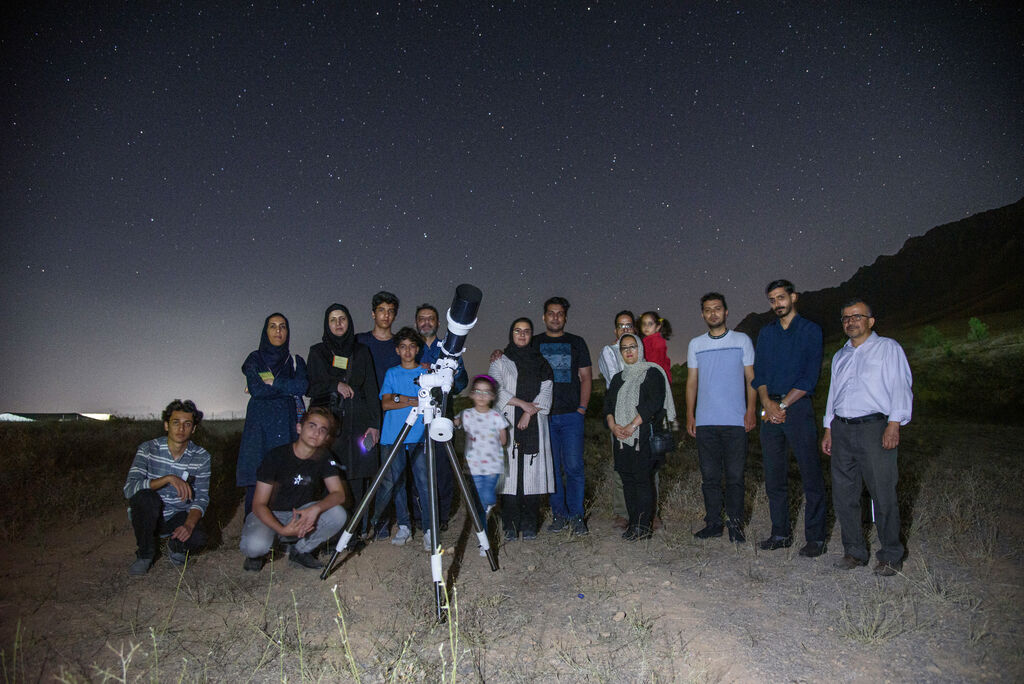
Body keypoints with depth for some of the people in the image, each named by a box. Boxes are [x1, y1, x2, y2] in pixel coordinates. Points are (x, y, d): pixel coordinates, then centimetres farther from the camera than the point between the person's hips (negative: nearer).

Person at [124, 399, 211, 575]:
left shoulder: (201, 457, -7)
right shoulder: (148, 449, -11)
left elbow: (201, 499, -10)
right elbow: (129, 488, -23)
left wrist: (189, 524, -30)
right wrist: (168, 479, -36)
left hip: (179, 517, 0)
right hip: (148, 516, 0)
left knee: (197, 539, -30)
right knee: (146, 497, -33)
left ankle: (176, 547, 10)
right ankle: (145, 554, -8)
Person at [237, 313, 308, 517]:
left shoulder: (296, 361, 17)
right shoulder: (255, 359, 12)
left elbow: (304, 385, -3)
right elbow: (256, 389, -6)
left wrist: (272, 382, -3)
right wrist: (289, 387, -2)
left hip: (287, 428, 1)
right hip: (260, 428, -1)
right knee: (257, 485, -8)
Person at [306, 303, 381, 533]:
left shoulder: (361, 352, 13)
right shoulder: (318, 352, 13)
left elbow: (371, 390, 8)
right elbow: (312, 387, 7)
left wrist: (374, 424, 0)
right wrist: (336, 385, -9)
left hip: (357, 423, 1)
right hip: (327, 421, 0)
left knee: (357, 476, -4)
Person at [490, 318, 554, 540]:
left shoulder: (540, 362, 15)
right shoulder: (500, 362, 10)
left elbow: (546, 390, 4)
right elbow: (495, 389, -3)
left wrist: (529, 413, -9)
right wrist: (523, 403, -10)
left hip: (534, 424, 1)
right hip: (509, 425, -1)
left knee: (532, 472, -2)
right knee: (510, 473, -6)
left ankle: (529, 526, 5)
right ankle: (511, 527, 0)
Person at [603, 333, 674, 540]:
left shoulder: (652, 373, 0)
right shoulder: (618, 378, 19)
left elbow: (654, 403, -12)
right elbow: (608, 403, 13)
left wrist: (632, 425, -16)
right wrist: (612, 425, -6)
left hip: (644, 435, -6)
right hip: (622, 438, 6)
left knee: (642, 478, -8)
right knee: (627, 480, 6)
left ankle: (645, 525, -2)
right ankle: (633, 523, 13)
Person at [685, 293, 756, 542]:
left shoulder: (742, 340, 6)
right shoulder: (695, 344, 12)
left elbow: (751, 378, 6)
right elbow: (692, 381, 13)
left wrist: (751, 410, -5)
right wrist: (690, 415, 6)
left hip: (735, 420, -2)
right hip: (705, 421, 2)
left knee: (735, 475, 0)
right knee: (709, 475, 6)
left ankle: (735, 524, 11)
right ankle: (713, 523, 15)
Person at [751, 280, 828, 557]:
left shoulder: (810, 330, 2)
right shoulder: (766, 332, 16)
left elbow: (810, 376, -6)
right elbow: (758, 372, 10)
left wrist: (783, 404, -12)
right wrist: (767, 402, -7)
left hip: (798, 407, -4)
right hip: (770, 408, 5)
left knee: (810, 473, -3)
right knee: (774, 475, 8)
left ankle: (815, 537, 6)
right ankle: (781, 533, 18)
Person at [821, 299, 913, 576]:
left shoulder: (888, 348, 4)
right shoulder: (840, 356, 21)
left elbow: (900, 387, -5)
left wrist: (894, 424, -15)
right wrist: (828, 430, 17)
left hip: (875, 428, -6)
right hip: (841, 430, 6)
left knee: (883, 496, -3)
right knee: (843, 496, 6)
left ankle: (891, 556, 11)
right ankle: (854, 551, 17)